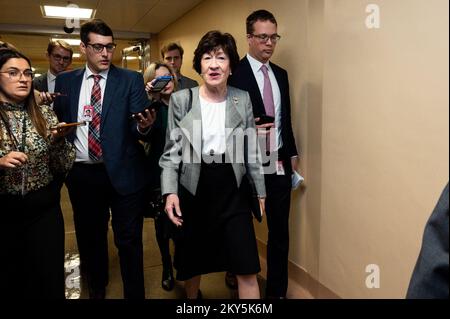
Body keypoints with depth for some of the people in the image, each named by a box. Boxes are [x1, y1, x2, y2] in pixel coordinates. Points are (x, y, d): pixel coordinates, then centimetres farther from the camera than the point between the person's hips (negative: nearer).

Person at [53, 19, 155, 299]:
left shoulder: (131, 80, -1)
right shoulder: (65, 81, 7)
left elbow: (137, 125, -9)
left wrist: (144, 126, -31)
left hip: (122, 172, -3)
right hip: (82, 173, 4)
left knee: (129, 240, 5)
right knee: (89, 237, 19)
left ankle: (135, 294, 25)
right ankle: (96, 289, 44)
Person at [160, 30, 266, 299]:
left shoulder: (243, 99, 1)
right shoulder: (181, 99, -2)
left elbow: (252, 150, 6)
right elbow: (171, 151, -1)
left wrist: (260, 191, 8)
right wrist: (170, 191, -11)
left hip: (233, 190, 1)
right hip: (193, 190, 0)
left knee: (247, 268, -1)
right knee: (192, 261, 17)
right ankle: (192, 298, 46)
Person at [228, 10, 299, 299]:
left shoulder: (281, 74, 11)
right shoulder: (235, 73, -10)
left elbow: (286, 118, 15)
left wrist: (292, 153, 13)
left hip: (280, 163, 6)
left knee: (280, 231, 12)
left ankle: (277, 290, 29)